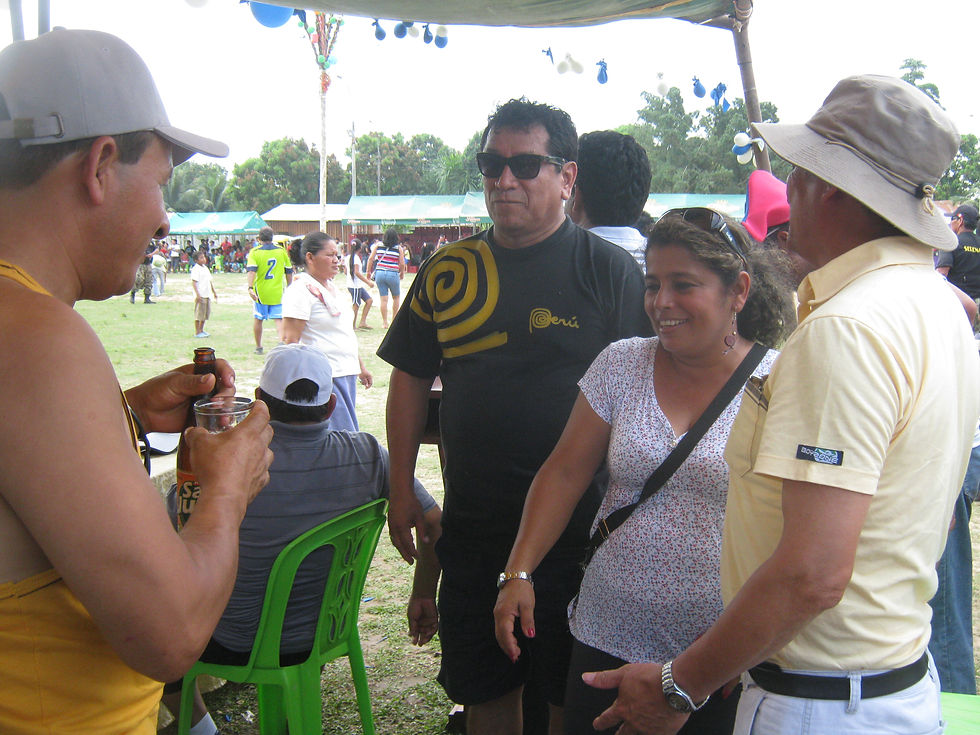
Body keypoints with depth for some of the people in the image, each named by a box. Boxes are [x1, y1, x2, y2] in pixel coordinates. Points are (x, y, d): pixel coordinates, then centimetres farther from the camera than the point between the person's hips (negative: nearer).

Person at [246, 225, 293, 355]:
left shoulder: (254, 252, -4)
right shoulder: (281, 251, 2)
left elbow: (251, 271, -18)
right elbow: (289, 271, 9)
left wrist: (250, 288, -25)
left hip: (260, 292, 0)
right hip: (278, 292, 1)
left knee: (258, 319, 14)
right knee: (279, 319, -1)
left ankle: (258, 347, 26)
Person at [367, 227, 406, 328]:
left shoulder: (378, 245, 4)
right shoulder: (399, 248, -2)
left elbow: (371, 259, 3)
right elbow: (402, 264, -2)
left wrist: (369, 272, 13)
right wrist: (402, 274, 16)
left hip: (379, 273, 2)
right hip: (393, 274, -2)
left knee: (383, 299, 6)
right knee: (396, 297, 18)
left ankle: (385, 322, 9)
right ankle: (394, 319, 21)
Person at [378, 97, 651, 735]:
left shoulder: (610, 269, -6)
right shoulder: (448, 271, 4)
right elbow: (411, 379, 10)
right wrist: (402, 488, 6)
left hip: (577, 521, -3)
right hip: (471, 519, 4)